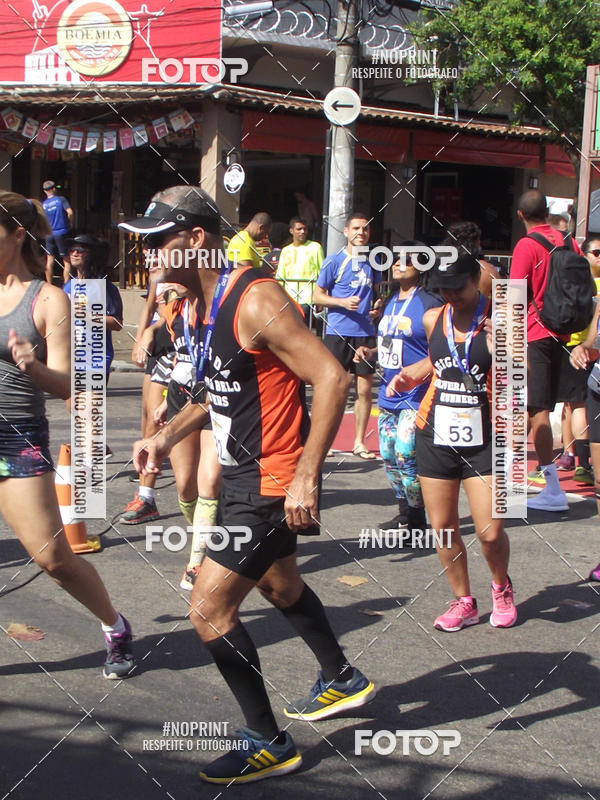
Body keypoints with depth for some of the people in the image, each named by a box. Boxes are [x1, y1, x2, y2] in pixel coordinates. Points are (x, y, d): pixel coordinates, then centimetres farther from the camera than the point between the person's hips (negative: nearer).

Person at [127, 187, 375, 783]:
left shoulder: (255, 300, -23)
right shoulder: (205, 301, 7)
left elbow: (332, 379, -28)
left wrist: (306, 476, -30)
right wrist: (168, 435, 7)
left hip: (274, 484, -10)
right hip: (242, 474, 10)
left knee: (208, 611, -8)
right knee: (279, 584, 28)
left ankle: (269, 744, 8)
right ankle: (342, 681, 52)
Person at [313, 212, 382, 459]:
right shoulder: (334, 261, -3)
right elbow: (317, 295, -1)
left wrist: (378, 306, 4)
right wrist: (343, 302, -16)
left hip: (365, 333, 4)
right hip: (338, 333, -4)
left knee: (365, 389, 5)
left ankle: (359, 442, 14)